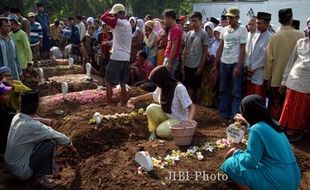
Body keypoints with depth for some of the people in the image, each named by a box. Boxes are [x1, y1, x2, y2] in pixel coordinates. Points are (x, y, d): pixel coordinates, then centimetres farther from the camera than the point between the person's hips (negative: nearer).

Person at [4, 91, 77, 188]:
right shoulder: (33, 126, -28)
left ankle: (36, 172, 18)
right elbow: (57, 136, -16)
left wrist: (41, 120, -3)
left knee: (44, 136, 13)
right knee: (50, 143, -16)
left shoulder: (17, 117, -5)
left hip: (9, 164, 9)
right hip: (21, 170, -9)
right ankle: (40, 176, -3)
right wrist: (70, 145, 3)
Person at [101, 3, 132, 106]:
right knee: (123, 83, 12)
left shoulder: (119, 22, -12)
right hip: (126, 57, 8)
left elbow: (103, 17, -14)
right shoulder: (128, 24, 16)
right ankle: (123, 104, 18)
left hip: (117, 57, -8)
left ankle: (109, 105, 1)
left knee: (108, 82, 0)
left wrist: (110, 11, 1)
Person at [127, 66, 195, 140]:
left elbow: (191, 107, -25)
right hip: (166, 116, 6)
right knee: (151, 108, -18)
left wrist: (190, 120, -42)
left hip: (179, 120, -6)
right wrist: (137, 98, 18)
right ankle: (154, 131, 2)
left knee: (161, 131, -28)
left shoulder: (179, 88, -25)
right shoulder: (161, 87, -5)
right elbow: (153, 95, 18)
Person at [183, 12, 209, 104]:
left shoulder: (204, 34, -9)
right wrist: (183, 63, 7)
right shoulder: (189, 34, 6)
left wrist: (201, 66, -11)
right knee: (189, 85, 13)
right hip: (187, 65, 5)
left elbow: (205, 52, -8)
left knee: (197, 86, 6)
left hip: (197, 66, -5)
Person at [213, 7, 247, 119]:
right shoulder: (224, 30, 10)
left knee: (236, 92, 1)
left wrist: (238, 66, -16)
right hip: (224, 63, 6)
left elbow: (242, 49, -8)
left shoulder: (242, 30, -5)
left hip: (235, 63, -5)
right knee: (223, 90, 11)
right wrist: (215, 64, 9)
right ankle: (224, 113, 22)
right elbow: (220, 47, 12)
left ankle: (235, 116, 8)